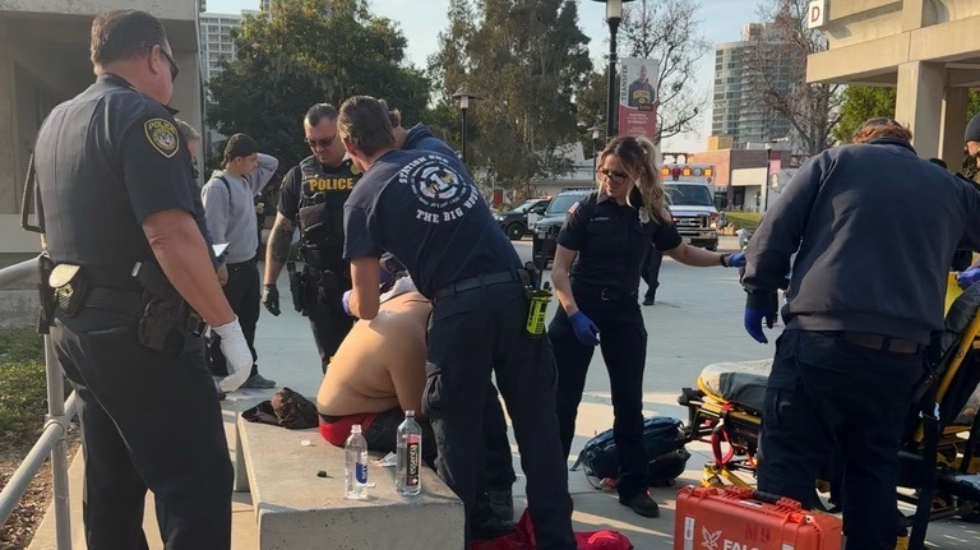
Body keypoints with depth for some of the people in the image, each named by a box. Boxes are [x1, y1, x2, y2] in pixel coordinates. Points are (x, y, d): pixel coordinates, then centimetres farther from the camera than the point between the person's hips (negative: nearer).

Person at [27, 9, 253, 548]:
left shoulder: (55, 122, 15)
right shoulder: (141, 116, -14)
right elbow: (171, 236, -25)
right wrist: (227, 325, -18)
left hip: (73, 327, 10)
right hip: (140, 331, -9)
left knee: (111, 483, 18)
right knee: (198, 482, -5)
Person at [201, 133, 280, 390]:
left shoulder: (248, 181, 10)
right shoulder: (217, 187, -17)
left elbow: (272, 163, 24)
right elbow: (214, 230, -22)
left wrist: (253, 156, 7)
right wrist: (219, 265, -24)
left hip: (249, 264, 9)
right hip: (230, 267, -9)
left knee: (248, 321, 14)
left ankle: (248, 372, 23)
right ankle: (215, 375, 9)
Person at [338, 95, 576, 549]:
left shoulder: (363, 197, 6)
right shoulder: (442, 158, 19)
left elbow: (367, 309, 5)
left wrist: (352, 301, 30)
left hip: (461, 305, -5)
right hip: (515, 288, 5)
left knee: (457, 430, 10)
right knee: (537, 418, 11)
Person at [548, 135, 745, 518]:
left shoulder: (650, 213, 1)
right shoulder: (586, 209, -10)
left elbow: (682, 252, 15)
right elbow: (560, 269, -11)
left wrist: (726, 260, 1)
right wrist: (574, 314, -23)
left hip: (624, 312, 3)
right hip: (580, 308, -3)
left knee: (629, 401, 7)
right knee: (565, 400, 2)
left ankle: (633, 486, 18)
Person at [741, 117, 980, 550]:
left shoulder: (836, 160, 10)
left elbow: (775, 233, 2)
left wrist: (759, 294, 12)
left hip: (823, 339, -4)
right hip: (902, 352, 4)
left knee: (789, 463, 0)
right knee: (874, 469, 15)